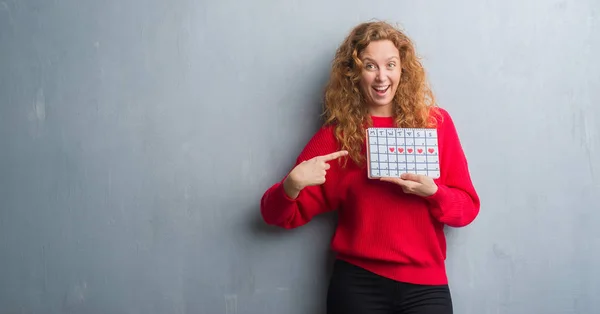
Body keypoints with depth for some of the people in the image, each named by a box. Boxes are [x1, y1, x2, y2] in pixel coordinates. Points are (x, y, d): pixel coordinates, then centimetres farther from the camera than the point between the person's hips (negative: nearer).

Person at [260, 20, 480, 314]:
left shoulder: (435, 122, 0)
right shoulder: (335, 134, -3)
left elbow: (468, 208, 4)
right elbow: (279, 215, 0)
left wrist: (432, 191, -16)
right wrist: (292, 185, -21)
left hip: (425, 284, 1)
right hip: (357, 283, -1)